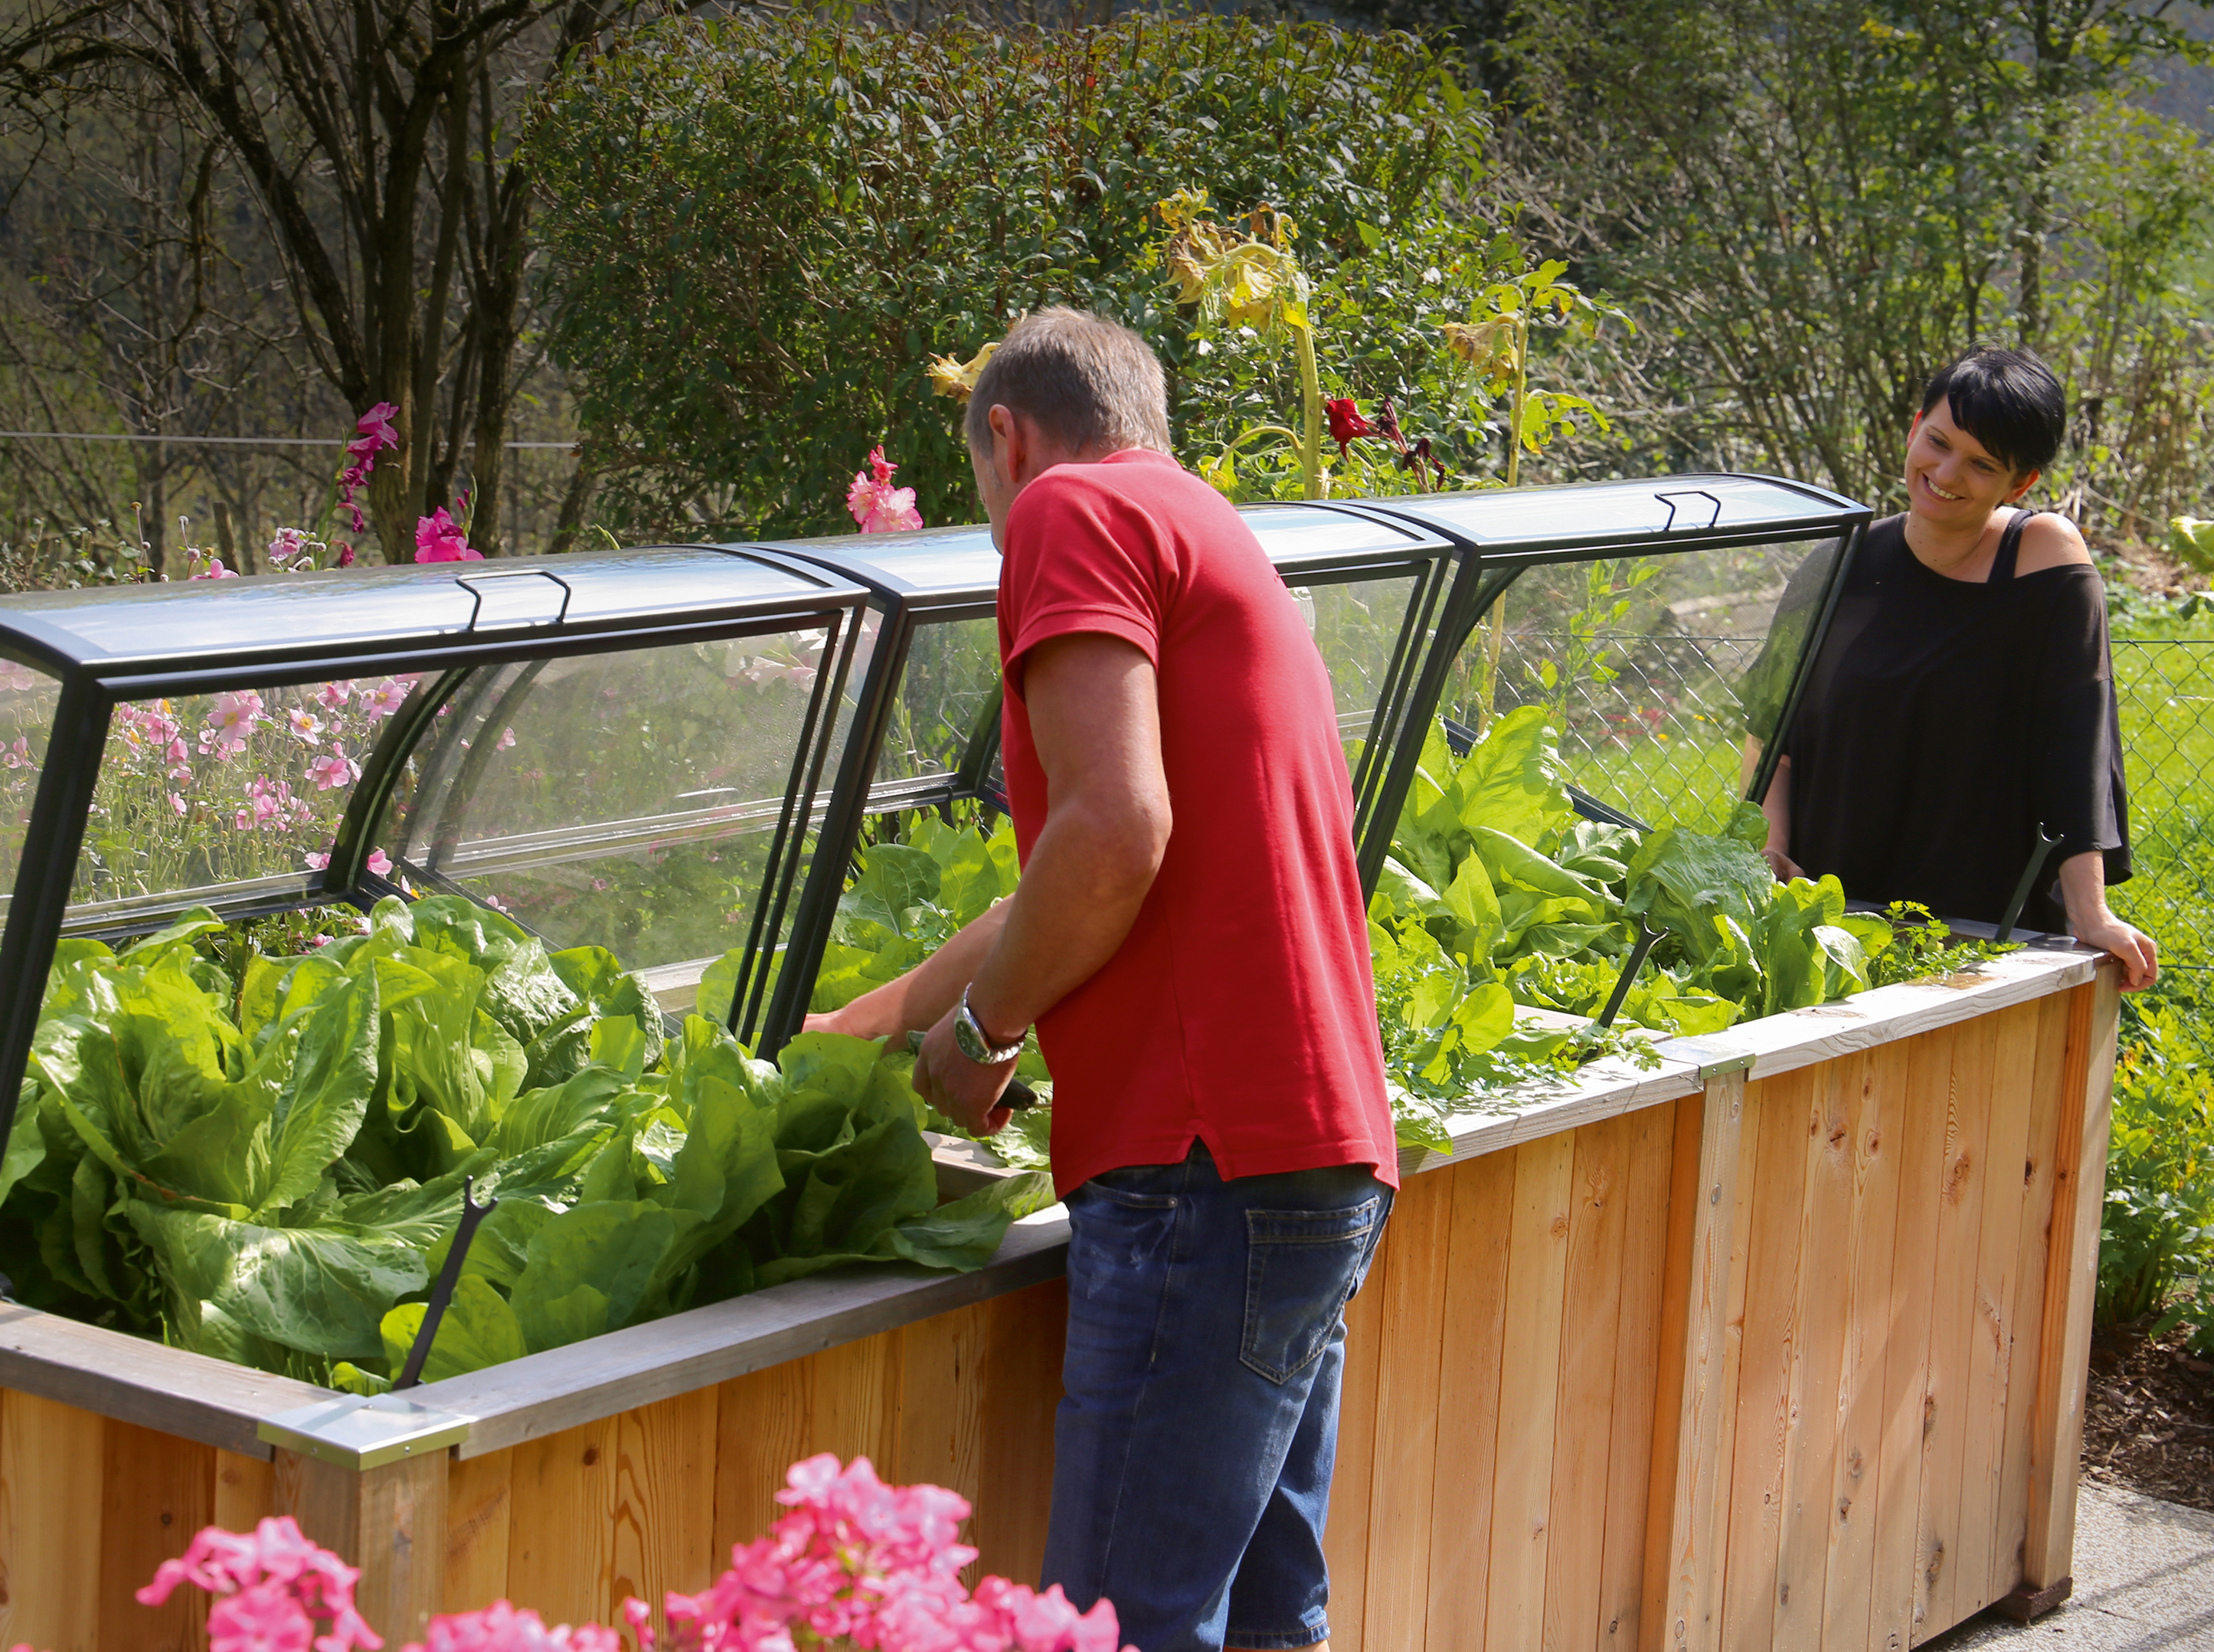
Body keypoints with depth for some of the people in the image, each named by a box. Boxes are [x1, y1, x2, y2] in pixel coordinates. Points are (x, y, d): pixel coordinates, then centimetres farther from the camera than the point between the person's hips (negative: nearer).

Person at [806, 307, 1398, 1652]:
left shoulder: (1072, 510, -3)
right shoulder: (1216, 545, 27)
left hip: (1207, 1162, -10)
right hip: (1326, 1152, 10)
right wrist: (857, 1027, 39)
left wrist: (975, 1031, -2)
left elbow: (1115, 835, -17)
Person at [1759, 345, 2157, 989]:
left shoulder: (2046, 555, -8)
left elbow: (2076, 740, -14)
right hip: (1834, 921, 3)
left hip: (1995, 930, -3)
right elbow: (1775, 729, 13)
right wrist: (1770, 852, -3)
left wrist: (2090, 914, -20)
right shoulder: (1840, 568, 3)